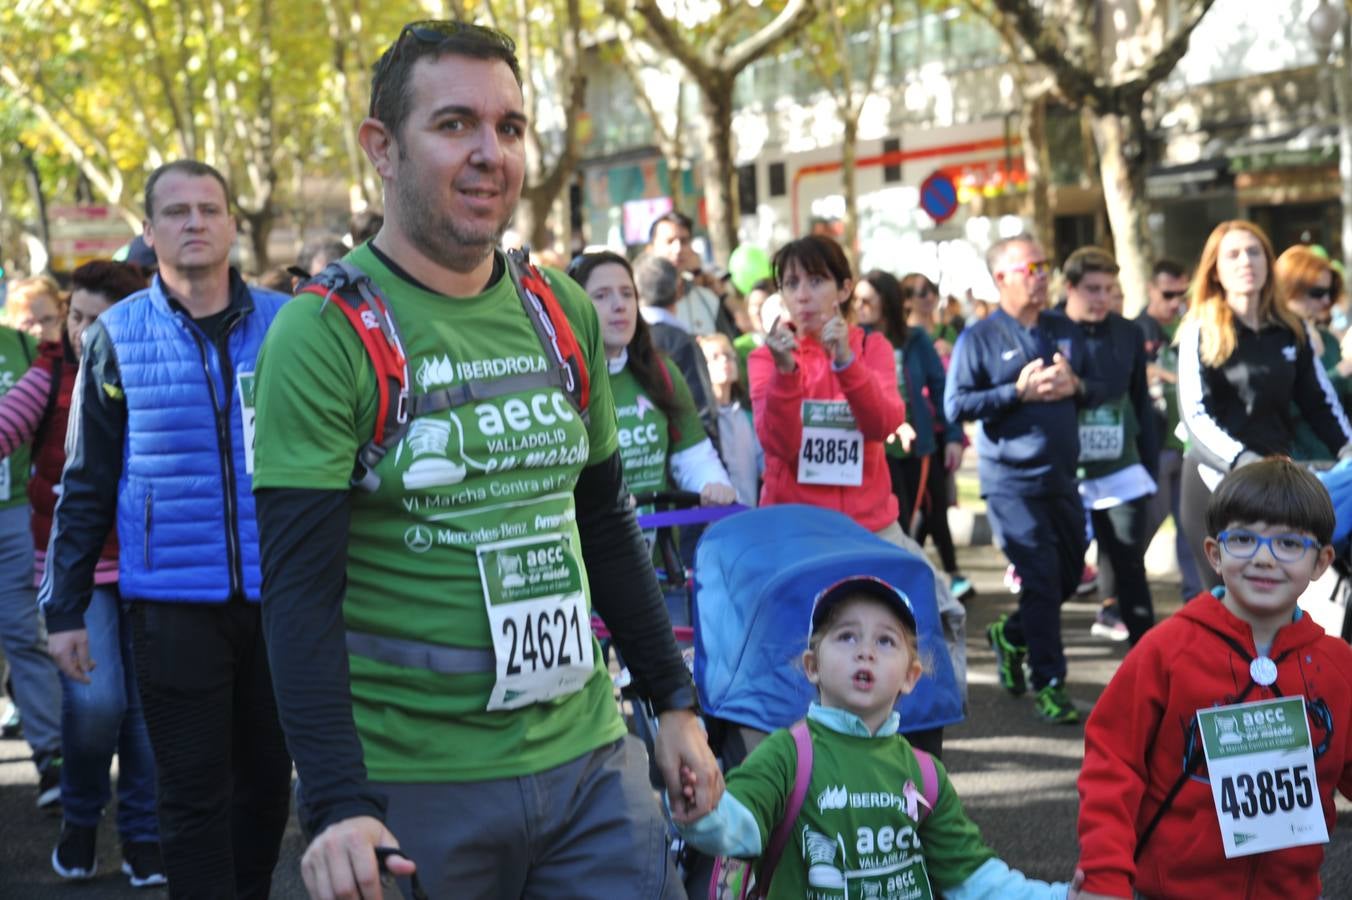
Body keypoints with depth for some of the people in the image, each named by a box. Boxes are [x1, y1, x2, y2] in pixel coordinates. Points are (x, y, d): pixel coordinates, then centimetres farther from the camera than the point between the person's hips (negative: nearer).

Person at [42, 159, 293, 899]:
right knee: (193, 789, 4)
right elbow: (87, 484, 3)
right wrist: (64, 606, 3)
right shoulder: (116, 336, 0)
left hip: (280, 592, 2)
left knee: (267, 775, 14)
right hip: (174, 600, -1)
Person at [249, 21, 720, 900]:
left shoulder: (564, 314, 7)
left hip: (587, 760, 5)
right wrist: (339, 807, -24)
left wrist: (676, 702, 13)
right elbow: (300, 589, -15)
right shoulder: (326, 335, -10)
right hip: (407, 784, -5)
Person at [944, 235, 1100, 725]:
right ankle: (1047, 684, 2)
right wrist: (1019, 393, -16)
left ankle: (1010, 636, 36)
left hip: (1062, 476, 6)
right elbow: (956, 405, -11)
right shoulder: (978, 338, -3)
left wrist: (1075, 386, -7)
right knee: (1041, 578, -8)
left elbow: (1097, 390, 16)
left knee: (1070, 573, 12)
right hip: (1011, 480, -6)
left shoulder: (1065, 331, 12)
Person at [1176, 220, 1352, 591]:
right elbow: (1196, 416, -12)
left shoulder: (1291, 329, 9)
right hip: (1217, 481, -4)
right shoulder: (1201, 330, -5)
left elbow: (1320, 401, 13)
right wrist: (1244, 461, -25)